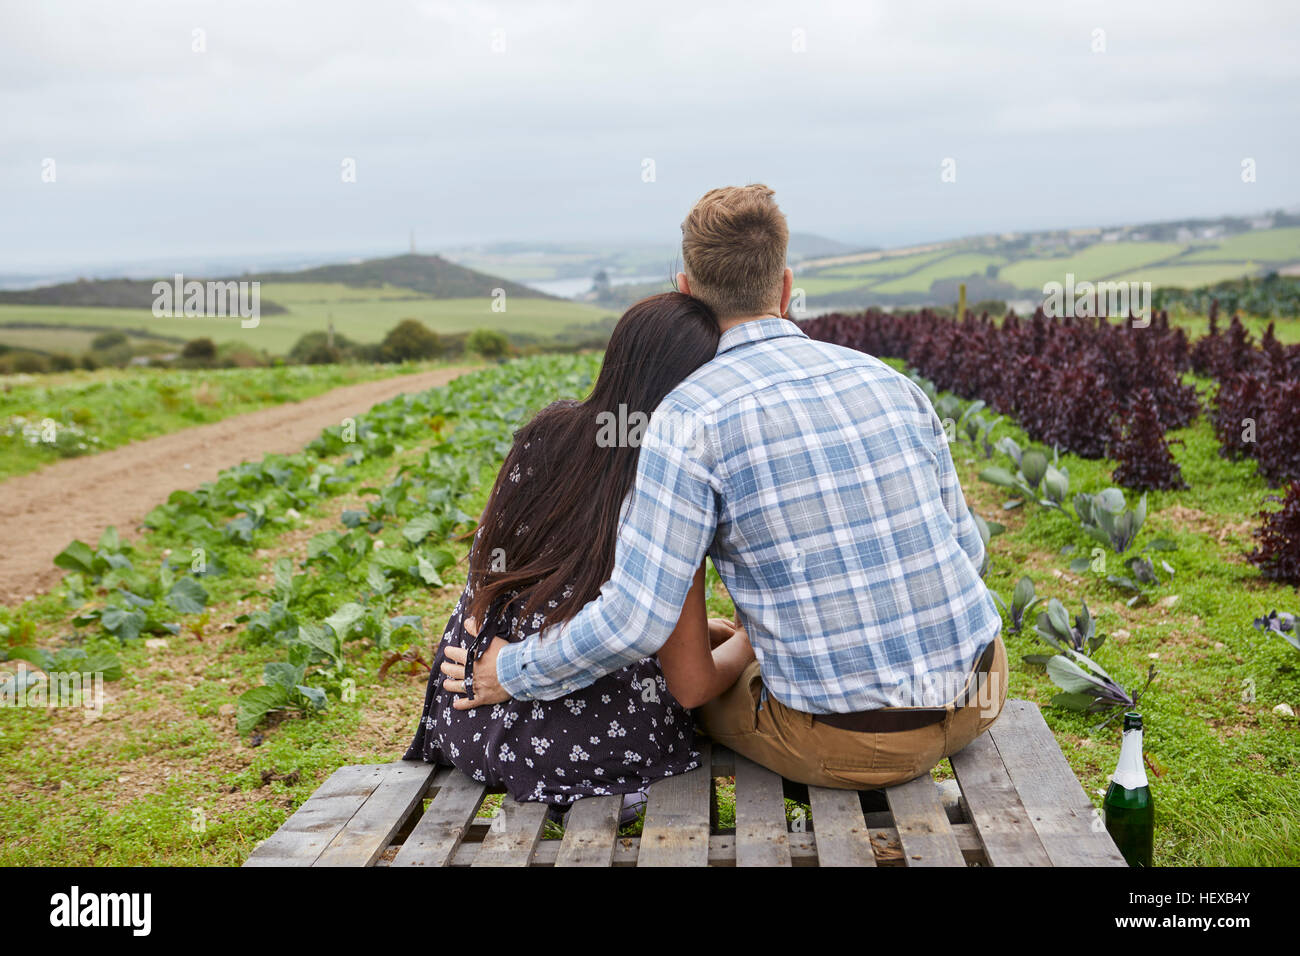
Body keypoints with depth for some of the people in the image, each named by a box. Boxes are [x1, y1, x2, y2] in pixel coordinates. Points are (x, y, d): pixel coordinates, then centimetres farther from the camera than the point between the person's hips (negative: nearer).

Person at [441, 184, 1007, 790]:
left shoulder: (692, 417, -14)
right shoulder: (886, 378, 3)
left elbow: (637, 619, -18)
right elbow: (966, 546, 10)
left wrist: (513, 674, -2)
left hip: (851, 742, -5)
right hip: (977, 699, 5)